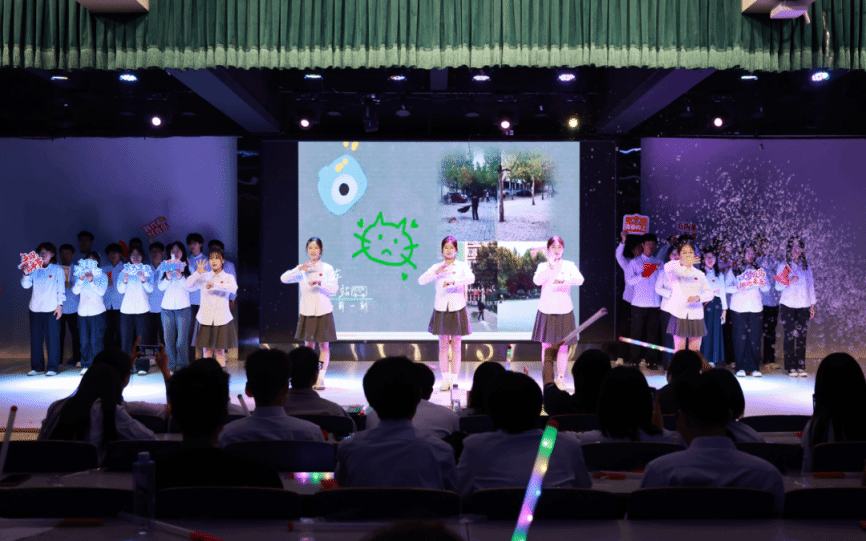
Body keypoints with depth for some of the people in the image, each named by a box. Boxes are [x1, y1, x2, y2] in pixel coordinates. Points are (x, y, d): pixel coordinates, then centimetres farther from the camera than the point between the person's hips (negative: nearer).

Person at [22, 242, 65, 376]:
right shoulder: (35, 270, 10)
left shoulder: (57, 269, 5)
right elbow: (26, 285, 2)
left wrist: (59, 305, -3)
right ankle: (36, 366, 15)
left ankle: (53, 367, 1)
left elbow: (61, 288, 3)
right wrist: (26, 274, -15)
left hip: (51, 309, -3)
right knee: (35, 339, 6)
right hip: (35, 309, 3)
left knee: (52, 339, -4)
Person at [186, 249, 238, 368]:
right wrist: (197, 273, -16)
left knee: (219, 351, 1)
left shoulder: (228, 277, 4)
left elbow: (234, 288, -18)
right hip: (205, 318, 1)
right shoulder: (204, 277, 8)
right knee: (207, 351, 2)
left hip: (221, 319, -1)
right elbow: (188, 286, -2)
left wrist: (214, 285, -26)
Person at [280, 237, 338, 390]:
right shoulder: (302, 269, 5)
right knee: (309, 345, 9)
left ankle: (321, 378, 3)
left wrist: (320, 282, -29)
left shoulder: (327, 268, -1)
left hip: (324, 311, -2)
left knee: (324, 345, -2)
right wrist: (299, 269, -19)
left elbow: (335, 288, -13)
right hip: (307, 312, 2)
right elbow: (284, 278, -7)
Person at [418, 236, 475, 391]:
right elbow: (421, 280, -5)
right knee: (443, 345, 2)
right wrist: (436, 272, -20)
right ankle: (445, 380, 6)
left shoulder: (462, 266, 2)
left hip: (457, 309, -1)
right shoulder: (436, 267, 7)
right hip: (441, 309, 1)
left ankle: (454, 379, 8)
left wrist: (452, 281, -30)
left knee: (456, 345, 2)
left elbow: (471, 278, -18)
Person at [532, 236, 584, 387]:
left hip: (564, 311, 0)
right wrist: (550, 267, -26)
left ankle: (560, 378, 10)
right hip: (546, 311, 0)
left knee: (563, 346, 0)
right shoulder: (543, 266, 5)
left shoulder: (569, 265, 5)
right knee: (546, 345, 1)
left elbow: (580, 280, -13)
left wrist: (563, 280, -28)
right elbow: (537, 281, -14)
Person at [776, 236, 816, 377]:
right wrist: (789, 282, -17)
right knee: (789, 336, -4)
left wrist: (812, 305, 11)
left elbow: (811, 286, 16)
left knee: (801, 336, -2)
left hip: (803, 306, 2)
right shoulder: (783, 266, 6)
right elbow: (778, 286, 1)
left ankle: (801, 366, 1)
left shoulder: (807, 267, 14)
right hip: (787, 305, -2)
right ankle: (791, 367, -2)